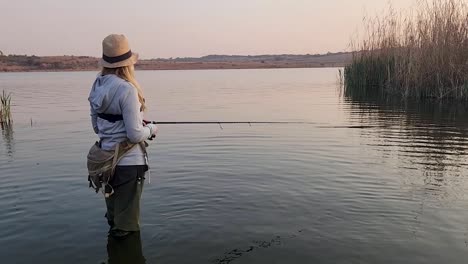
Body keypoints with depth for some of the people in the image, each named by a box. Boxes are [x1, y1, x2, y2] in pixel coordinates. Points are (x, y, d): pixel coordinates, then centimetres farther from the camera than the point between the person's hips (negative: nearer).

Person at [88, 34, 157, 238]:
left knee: (113, 213, 25)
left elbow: (96, 125, 11)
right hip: (129, 162, -7)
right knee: (126, 221, 10)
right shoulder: (127, 90, -22)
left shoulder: (98, 86, 2)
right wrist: (151, 129, -2)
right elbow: (135, 135, -21)